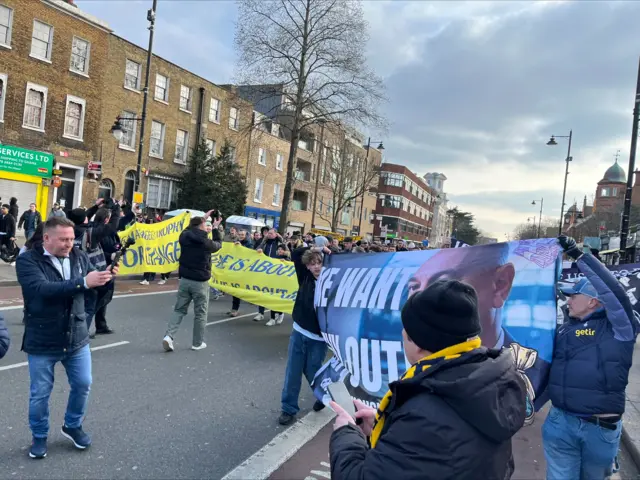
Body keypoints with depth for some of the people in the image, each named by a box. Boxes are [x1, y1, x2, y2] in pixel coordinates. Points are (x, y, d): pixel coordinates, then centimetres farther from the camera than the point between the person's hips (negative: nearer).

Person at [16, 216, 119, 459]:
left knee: (83, 385, 14)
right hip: (42, 342, -4)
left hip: (77, 338, 4)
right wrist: (83, 282, -39)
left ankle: (72, 426, 39)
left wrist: (106, 275, -23)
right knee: (40, 394, 12)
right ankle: (39, 436, 35)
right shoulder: (28, 260, -14)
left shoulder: (80, 256, -1)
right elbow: (42, 289, -30)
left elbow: (93, 286, 0)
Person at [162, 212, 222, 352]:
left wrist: (202, 218, 31)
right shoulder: (207, 242, -10)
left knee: (179, 310, 13)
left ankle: (169, 335, -5)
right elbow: (218, 245, 14)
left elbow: (190, 229, 24)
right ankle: (197, 343, 14)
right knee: (200, 313, 8)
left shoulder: (184, 237, -1)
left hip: (185, 280, 4)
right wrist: (215, 228, 25)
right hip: (200, 282, -4)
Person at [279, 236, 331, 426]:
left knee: (311, 372, 10)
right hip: (298, 332, 4)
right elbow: (295, 254, 0)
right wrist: (314, 249, -11)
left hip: (318, 338, -3)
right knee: (292, 372, 8)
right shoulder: (305, 277, -2)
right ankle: (289, 409, 22)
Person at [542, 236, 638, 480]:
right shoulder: (565, 329, 9)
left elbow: (613, 292, -23)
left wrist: (579, 255, -23)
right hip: (560, 422, 4)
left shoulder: (617, 328, -7)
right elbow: (551, 367, 17)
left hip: (601, 427, -3)